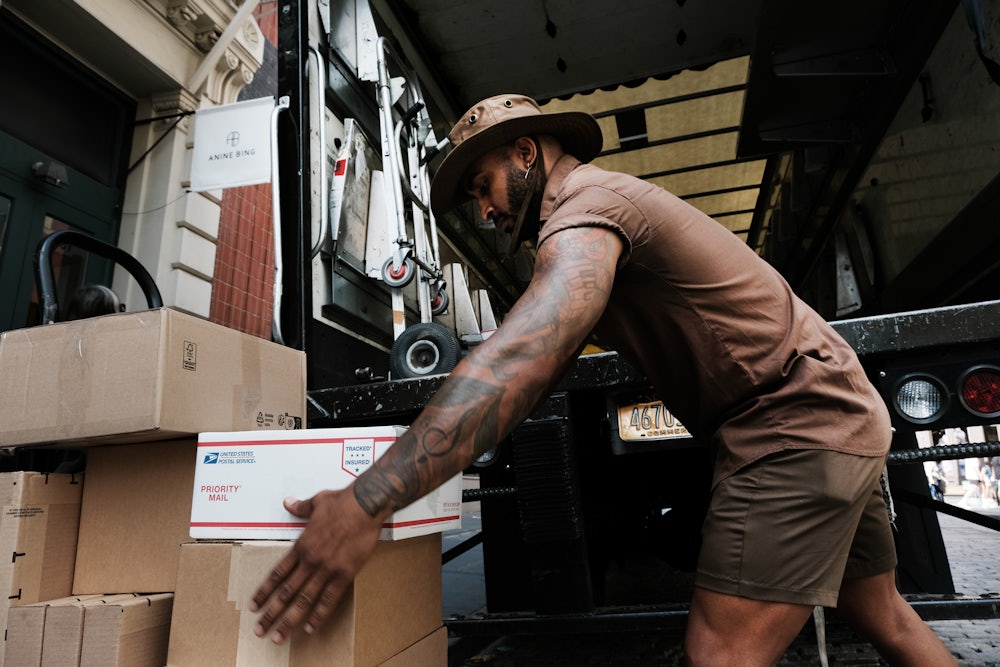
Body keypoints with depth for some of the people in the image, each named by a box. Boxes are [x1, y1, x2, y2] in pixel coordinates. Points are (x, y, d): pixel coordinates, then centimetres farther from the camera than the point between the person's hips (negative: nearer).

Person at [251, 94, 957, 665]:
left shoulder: (587, 201, -16)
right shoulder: (595, 211, 17)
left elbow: (522, 357, -35)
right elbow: (542, 363, 15)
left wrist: (367, 503, -38)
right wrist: (446, 439, 6)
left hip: (794, 423, -10)